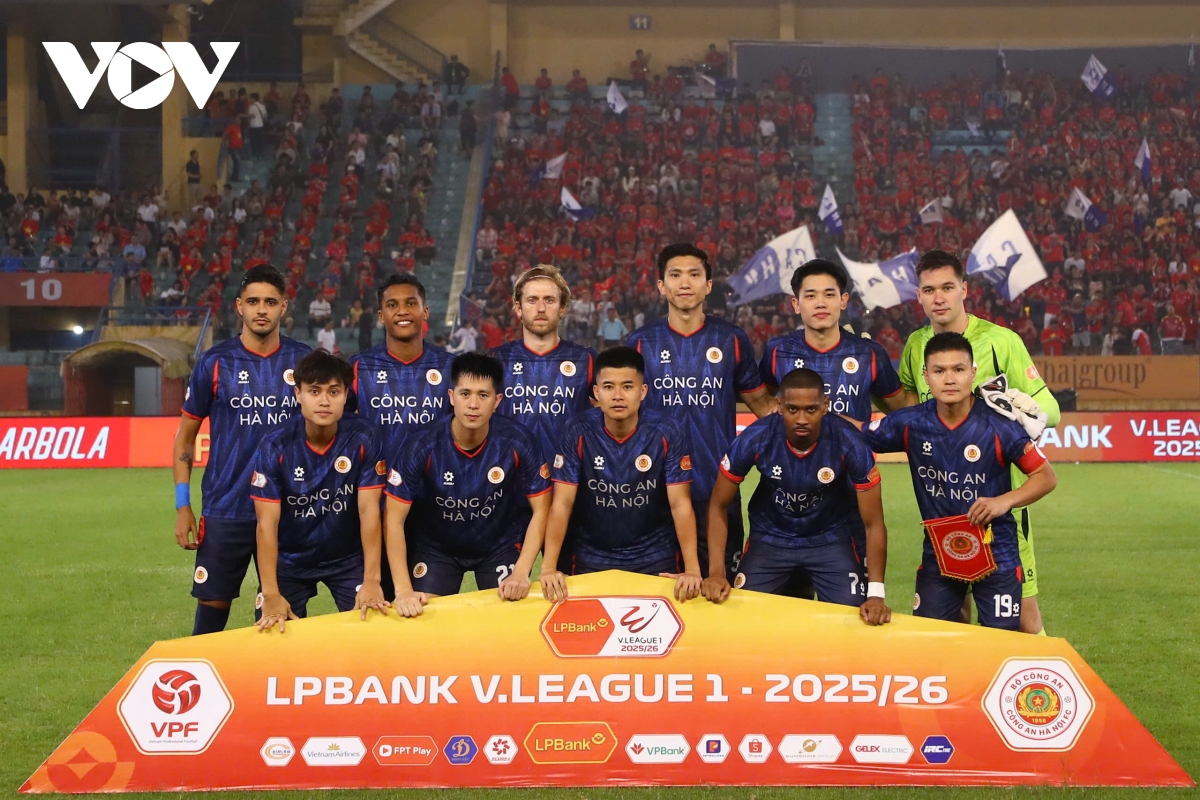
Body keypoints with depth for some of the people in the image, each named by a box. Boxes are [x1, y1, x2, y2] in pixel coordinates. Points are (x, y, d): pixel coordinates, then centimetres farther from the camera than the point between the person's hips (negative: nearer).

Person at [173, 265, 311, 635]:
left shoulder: (303, 361, 3)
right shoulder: (215, 362, -1)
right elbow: (185, 436, 5)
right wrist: (182, 506, -2)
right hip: (225, 510, -1)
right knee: (212, 606, 0)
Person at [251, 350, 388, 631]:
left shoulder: (363, 438, -19)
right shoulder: (275, 446, -20)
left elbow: (369, 511, -18)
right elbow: (267, 524, -20)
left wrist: (371, 581, -24)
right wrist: (271, 595, -26)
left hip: (349, 557, 0)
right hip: (290, 560, 0)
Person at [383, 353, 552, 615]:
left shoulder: (519, 442, -24)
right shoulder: (422, 447, -26)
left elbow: (540, 510, -14)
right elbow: (395, 519, -22)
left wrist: (521, 573, -24)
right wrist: (403, 590, -31)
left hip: (501, 544, 1)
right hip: (436, 546, 0)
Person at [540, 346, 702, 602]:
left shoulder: (669, 433, -14)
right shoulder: (578, 432, -13)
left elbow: (680, 504, -14)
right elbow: (562, 503, -13)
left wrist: (692, 569, -23)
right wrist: (548, 568, -22)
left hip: (655, 557, 0)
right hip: (592, 558, 0)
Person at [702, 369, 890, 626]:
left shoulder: (849, 444, -27)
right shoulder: (755, 439, -25)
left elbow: (873, 523, -18)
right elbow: (719, 505, -11)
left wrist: (876, 593, -27)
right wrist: (716, 571, -22)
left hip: (831, 539, -1)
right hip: (769, 537, 1)